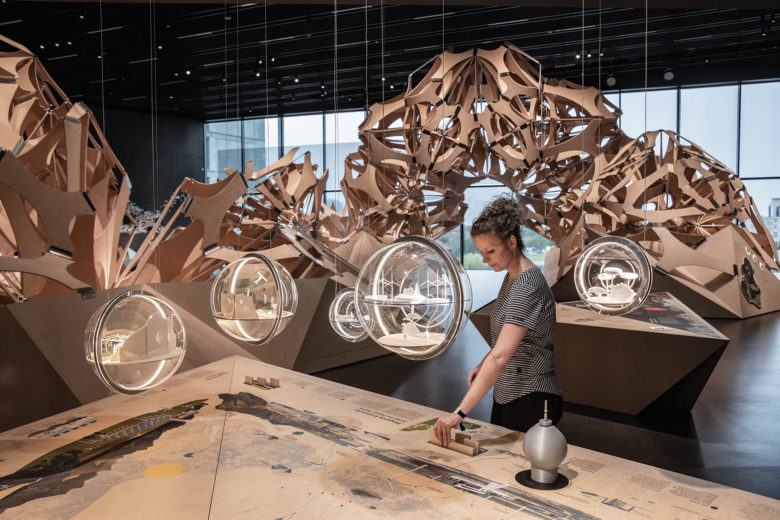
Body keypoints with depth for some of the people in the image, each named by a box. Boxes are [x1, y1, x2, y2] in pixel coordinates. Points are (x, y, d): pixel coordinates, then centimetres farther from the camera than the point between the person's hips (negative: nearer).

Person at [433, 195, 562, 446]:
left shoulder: (527, 287, -25)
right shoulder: (512, 277, 5)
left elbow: (500, 357, -34)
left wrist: (460, 413, -37)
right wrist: (482, 366, 2)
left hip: (531, 400, -9)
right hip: (506, 395, 9)